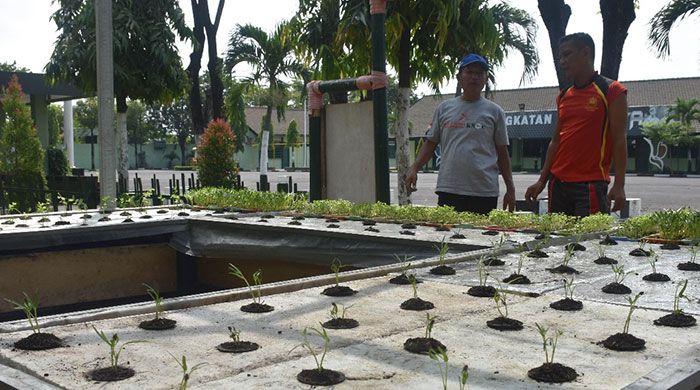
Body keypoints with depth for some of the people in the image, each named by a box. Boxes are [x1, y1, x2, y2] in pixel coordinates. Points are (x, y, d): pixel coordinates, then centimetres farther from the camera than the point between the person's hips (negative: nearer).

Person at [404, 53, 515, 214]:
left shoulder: (494, 111, 9)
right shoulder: (444, 108, 13)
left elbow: (502, 153, 9)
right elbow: (430, 143, 15)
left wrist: (510, 189, 5)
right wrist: (414, 169, 1)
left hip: (484, 193, -1)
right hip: (448, 190, 1)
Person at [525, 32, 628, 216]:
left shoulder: (611, 91, -1)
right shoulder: (563, 97, 16)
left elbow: (619, 140, -7)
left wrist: (619, 185, -14)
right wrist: (542, 181, 13)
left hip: (591, 186, -6)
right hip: (558, 183, 6)